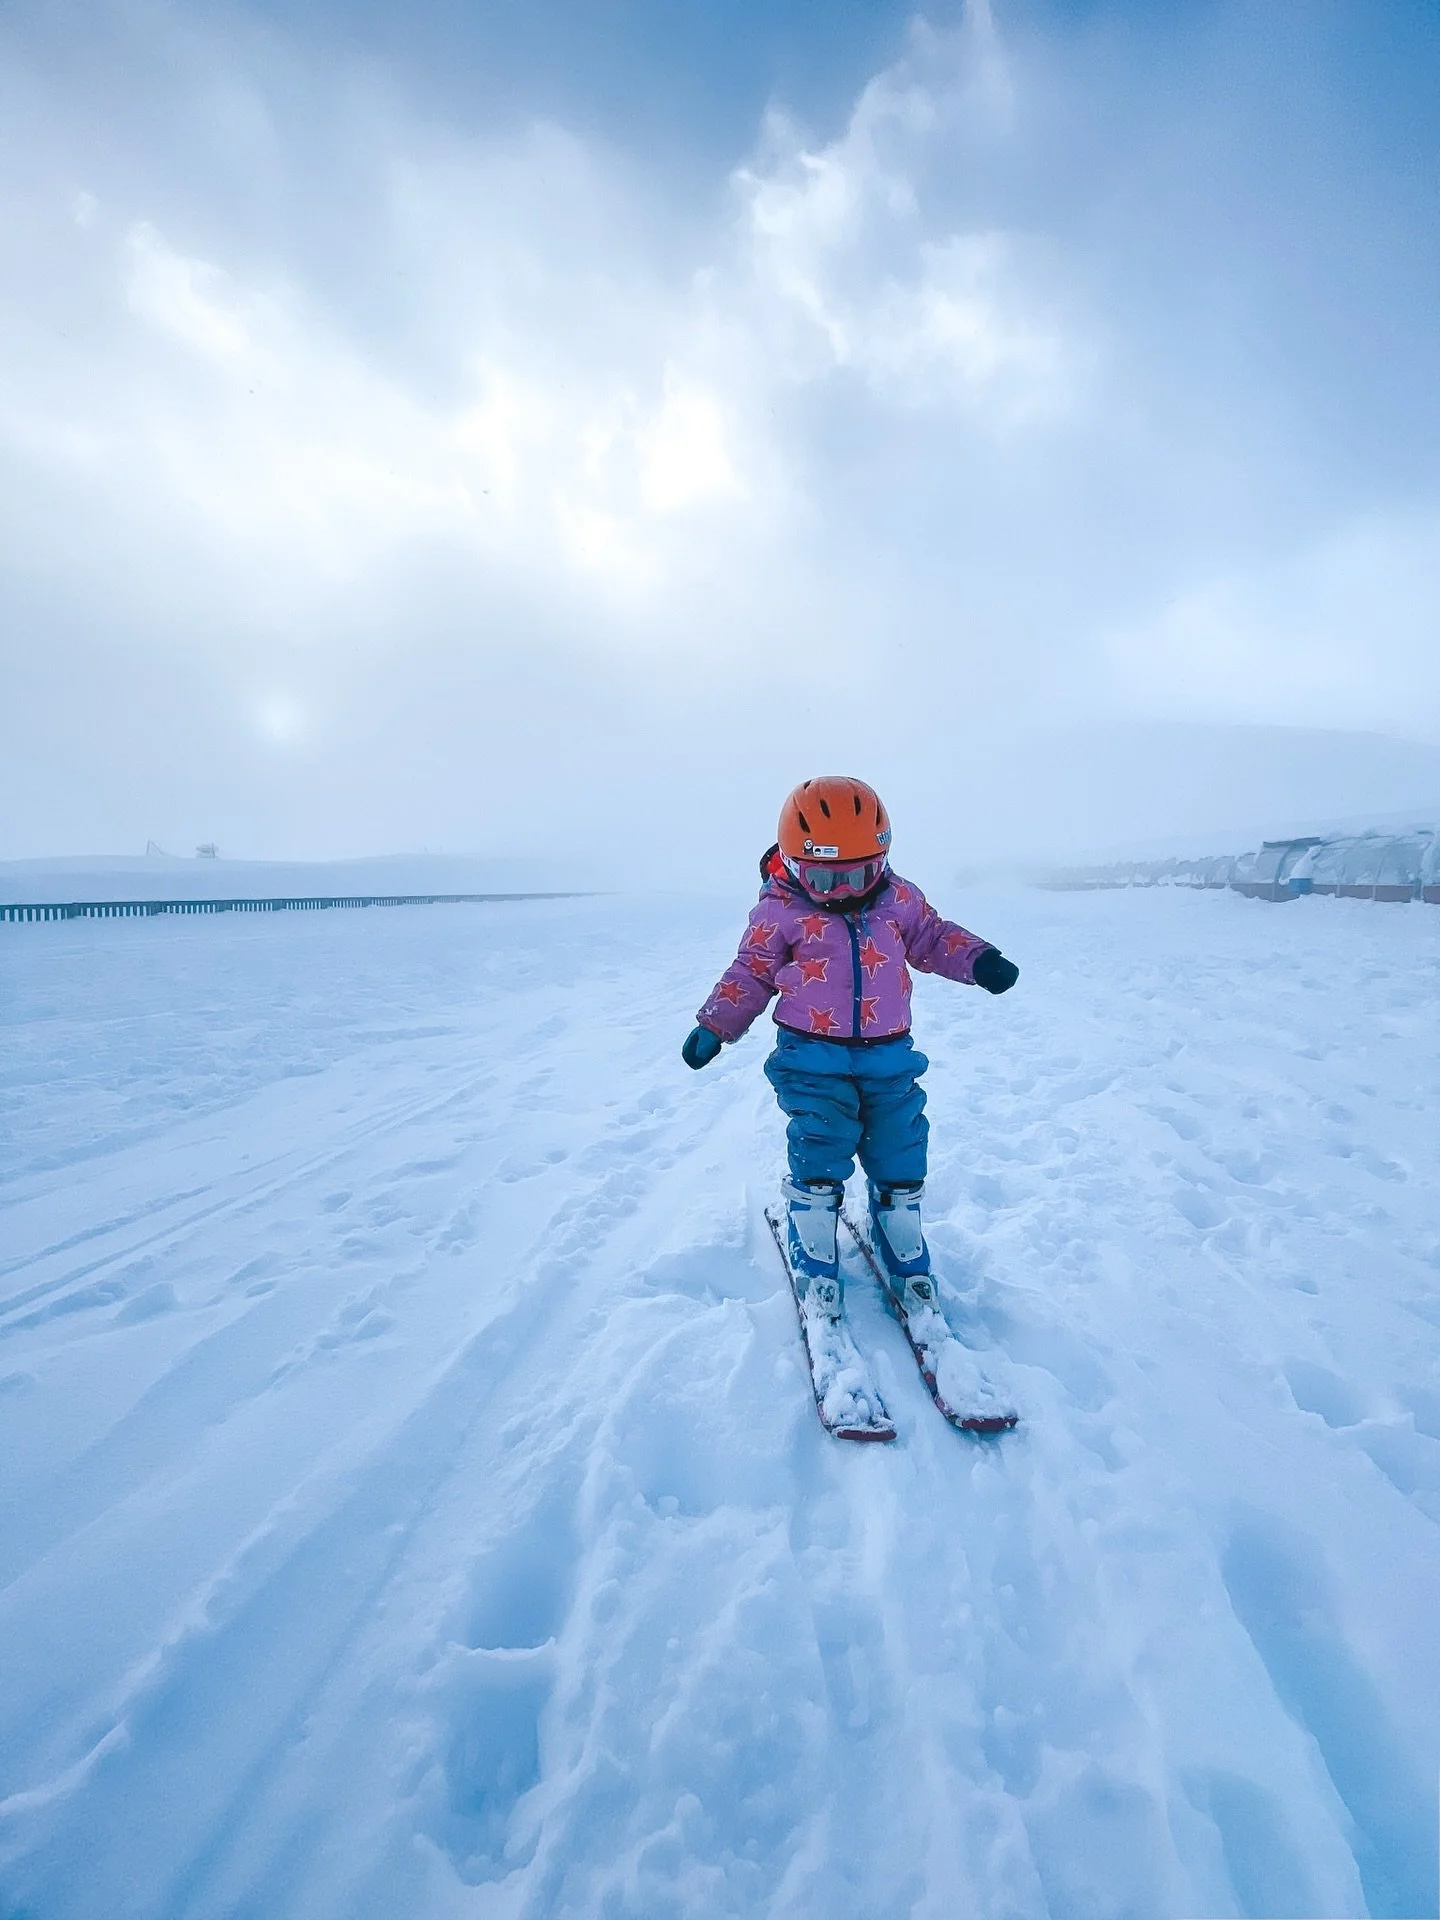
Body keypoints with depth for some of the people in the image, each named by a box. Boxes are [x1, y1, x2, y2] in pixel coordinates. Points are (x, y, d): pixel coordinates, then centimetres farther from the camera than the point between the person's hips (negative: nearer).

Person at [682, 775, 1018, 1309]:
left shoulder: (899, 898, 2)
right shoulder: (779, 911, -7)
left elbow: (934, 938, 15)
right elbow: (750, 974, 2)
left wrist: (979, 961, -1)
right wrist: (713, 1027, -2)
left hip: (889, 1055, 3)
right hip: (813, 1059, -3)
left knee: (899, 1162, 10)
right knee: (818, 1164, -7)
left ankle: (907, 1263, 31)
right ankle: (815, 1271, 14)